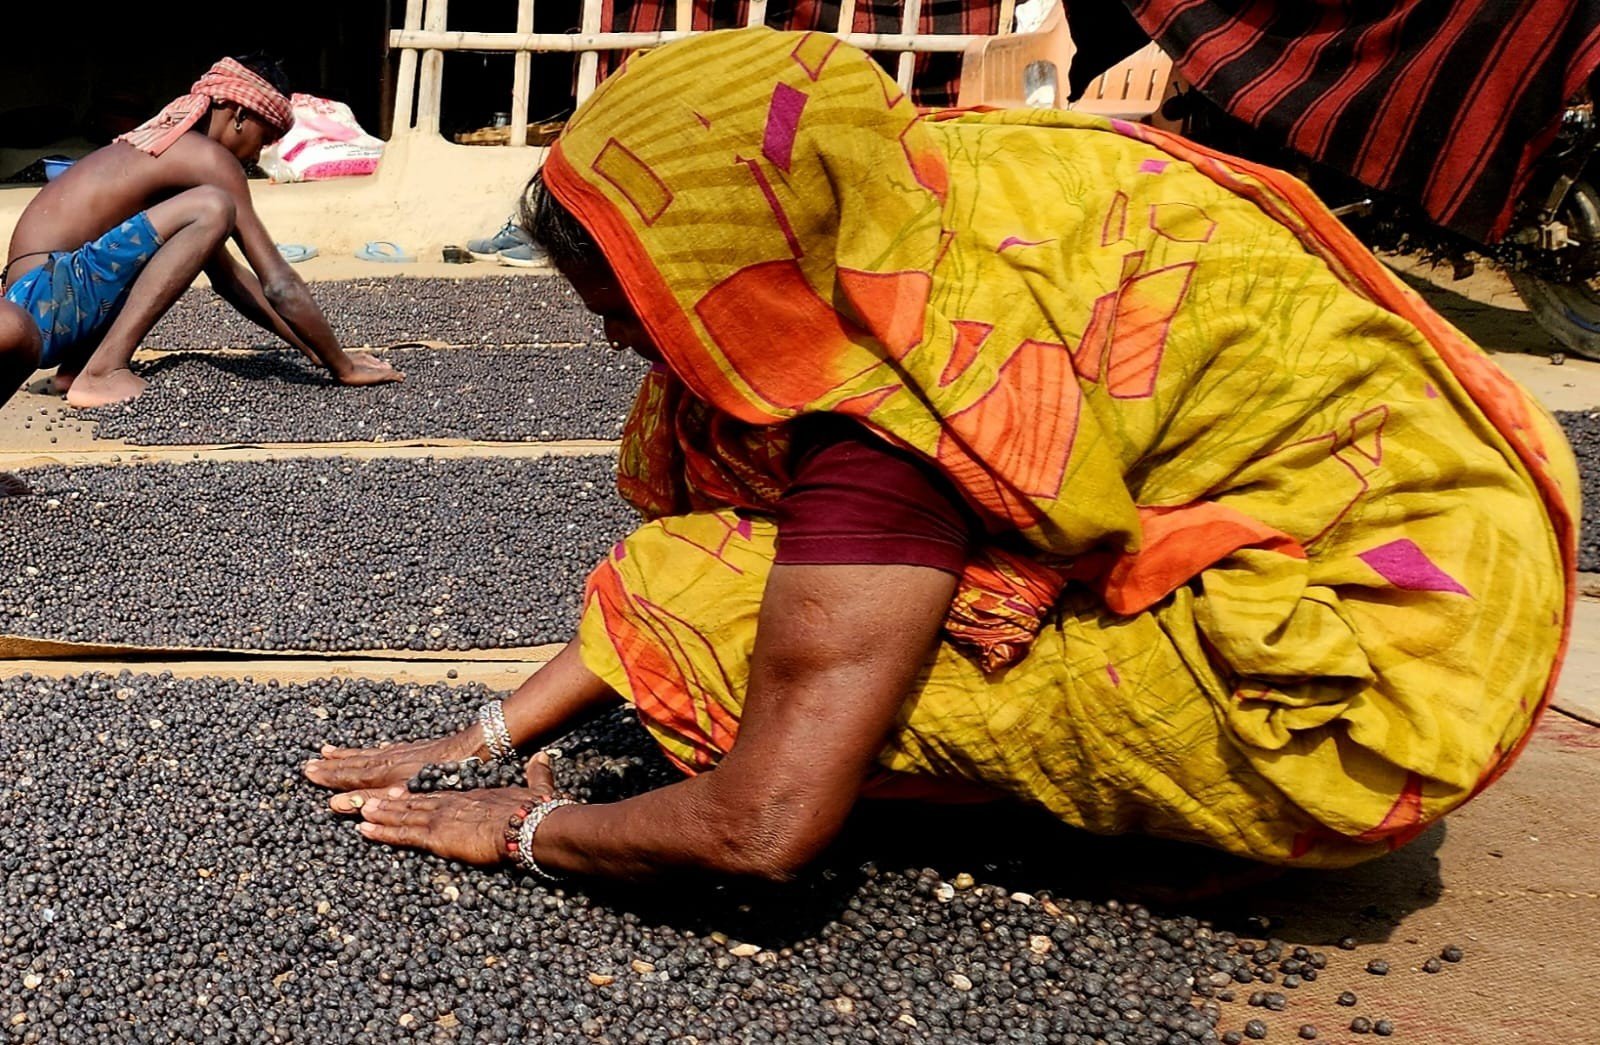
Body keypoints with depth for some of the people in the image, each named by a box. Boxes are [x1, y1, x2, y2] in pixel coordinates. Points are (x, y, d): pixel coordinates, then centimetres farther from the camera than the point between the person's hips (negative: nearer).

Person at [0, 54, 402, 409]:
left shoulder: (160, 146, 22)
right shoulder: (209, 157, -7)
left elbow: (228, 277, 27)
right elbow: (281, 287, -11)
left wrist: (314, 349, 24)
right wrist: (343, 366, -1)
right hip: (46, 298, -10)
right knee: (211, 209, -21)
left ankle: (77, 365, 12)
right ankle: (103, 372, -22)